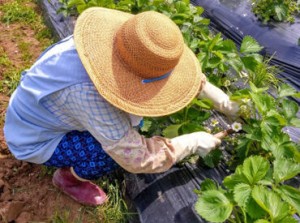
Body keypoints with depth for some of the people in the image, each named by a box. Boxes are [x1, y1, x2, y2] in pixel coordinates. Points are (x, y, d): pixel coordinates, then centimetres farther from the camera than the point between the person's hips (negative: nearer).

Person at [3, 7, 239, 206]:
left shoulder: (113, 37, -21)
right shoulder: (88, 93, -43)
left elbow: (170, 64, -5)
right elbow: (137, 158, -34)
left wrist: (211, 91, -6)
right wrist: (193, 142, -23)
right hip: (36, 139, -7)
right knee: (123, 148, -23)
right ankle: (68, 176, 7)